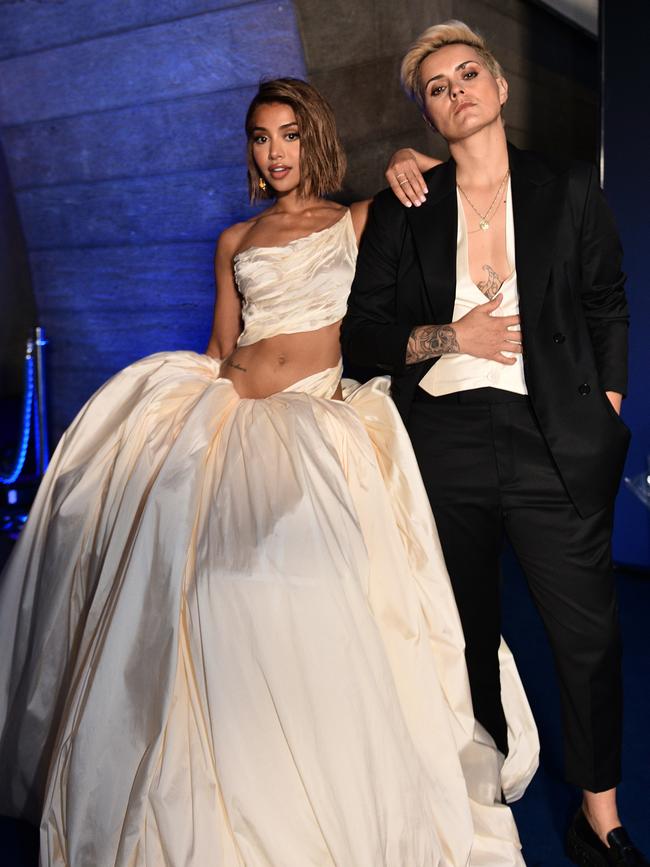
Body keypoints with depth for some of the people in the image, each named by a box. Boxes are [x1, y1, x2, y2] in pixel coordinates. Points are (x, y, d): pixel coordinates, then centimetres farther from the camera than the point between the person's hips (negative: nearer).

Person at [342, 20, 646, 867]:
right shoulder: (403, 211, 5)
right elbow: (361, 330, 5)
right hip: (444, 443, 1)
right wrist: (449, 337, -10)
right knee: (468, 632, 13)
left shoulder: (570, 190, 6)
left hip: (554, 446, 0)